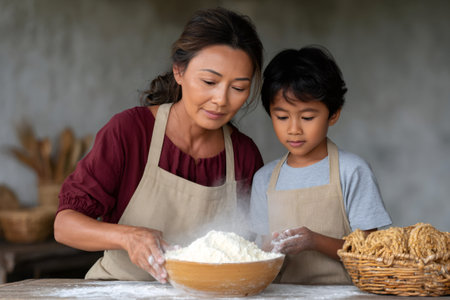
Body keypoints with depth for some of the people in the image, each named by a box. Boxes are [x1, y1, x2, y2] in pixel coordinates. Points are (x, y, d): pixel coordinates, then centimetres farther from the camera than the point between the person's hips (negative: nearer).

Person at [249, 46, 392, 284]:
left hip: (339, 291, -2)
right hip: (284, 294, 2)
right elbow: (265, 245, 11)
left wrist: (315, 241, -16)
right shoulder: (264, 178, 10)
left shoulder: (352, 171, -1)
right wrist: (272, 250, -10)